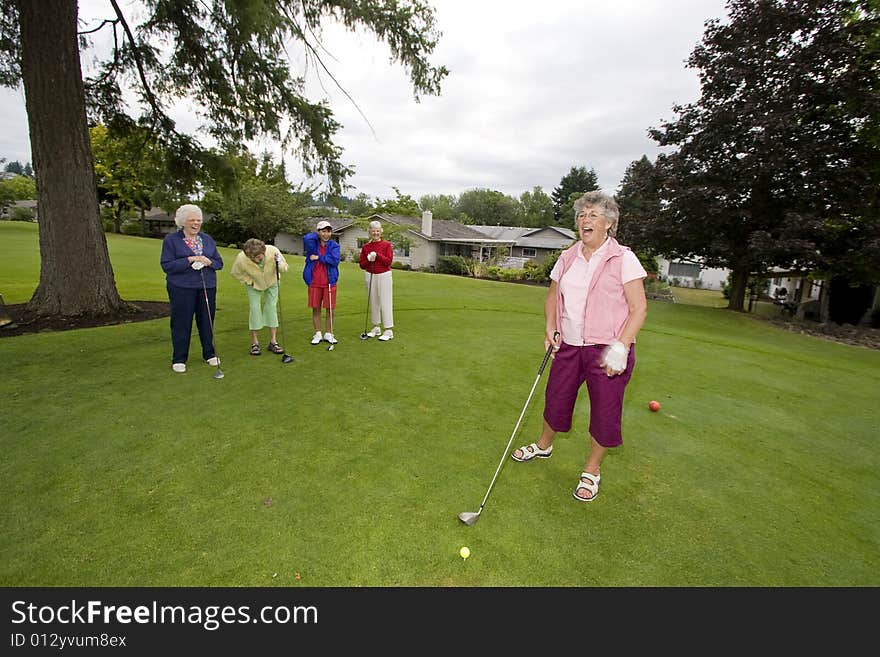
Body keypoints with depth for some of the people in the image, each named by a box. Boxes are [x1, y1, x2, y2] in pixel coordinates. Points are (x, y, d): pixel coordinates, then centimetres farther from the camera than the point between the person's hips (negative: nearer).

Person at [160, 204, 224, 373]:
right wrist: (189, 260, -18)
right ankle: (179, 359, 12)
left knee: (207, 320, 8)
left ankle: (209, 354, 21)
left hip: (207, 287, 4)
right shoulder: (171, 239, -1)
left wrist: (208, 262, -11)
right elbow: (166, 265, -9)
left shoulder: (207, 239, 11)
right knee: (182, 322, 1)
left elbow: (219, 262, 11)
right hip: (182, 288, -3)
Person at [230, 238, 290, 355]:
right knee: (254, 308, -7)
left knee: (272, 307, -3)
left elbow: (285, 267, -18)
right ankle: (254, 343, 2)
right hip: (254, 285, -1)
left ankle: (273, 341, 2)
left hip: (271, 282, 1)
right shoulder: (241, 258, -32)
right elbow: (236, 273, -10)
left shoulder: (272, 251, -34)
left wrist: (279, 265, -39)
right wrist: (249, 281, -15)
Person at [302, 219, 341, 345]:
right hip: (314, 282, 1)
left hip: (329, 282, 0)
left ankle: (328, 334, 17)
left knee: (330, 309, 4)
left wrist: (318, 257, -12)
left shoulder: (334, 245, 2)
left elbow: (335, 260, -15)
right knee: (316, 309, 7)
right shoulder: (312, 244, 3)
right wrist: (316, 234, -3)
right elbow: (306, 238, -21)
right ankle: (317, 334, 19)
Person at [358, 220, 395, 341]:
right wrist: (368, 259, -12)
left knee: (385, 302, -6)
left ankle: (389, 331, -2)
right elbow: (362, 265, 6)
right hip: (369, 275, 4)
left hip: (384, 275, -4)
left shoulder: (387, 245, -2)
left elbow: (389, 261, -11)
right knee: (373, 302, 10)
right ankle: (376, 328, 22)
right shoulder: (365, 247, 7)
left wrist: (377, 255, -19)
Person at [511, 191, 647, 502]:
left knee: (605, 412, 6)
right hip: (569, 345, 5)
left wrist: (620, 348, -18)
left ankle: (592, 472, 28)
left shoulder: (623, 258, -8)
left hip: (607, 349, -4)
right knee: (556, 398, 16)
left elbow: (639, 308, -10)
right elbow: (553, 296, 16)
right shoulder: (567, 257, 6)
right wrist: (550, 329, 2)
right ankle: (544, 446, 43)